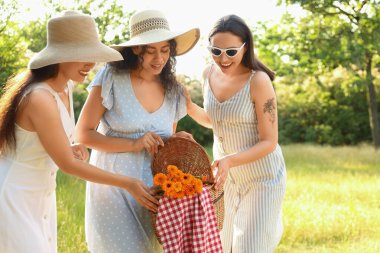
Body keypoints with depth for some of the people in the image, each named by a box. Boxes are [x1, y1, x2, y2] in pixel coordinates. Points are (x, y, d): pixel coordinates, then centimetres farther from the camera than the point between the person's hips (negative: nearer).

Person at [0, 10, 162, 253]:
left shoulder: (66, 88, 2)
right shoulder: (39, 99, -26)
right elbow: (68, 164, -21)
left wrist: (69, 146, -4)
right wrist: (128, 184, -16)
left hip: (41, 195, 9)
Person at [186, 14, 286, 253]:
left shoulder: (258, 81, -23)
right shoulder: (210, 74, -4)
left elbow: (269, 142, -21)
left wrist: (230, 160, -35)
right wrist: (186, 104, -5)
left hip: (262, 178, -6)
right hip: (227, 175, 6)